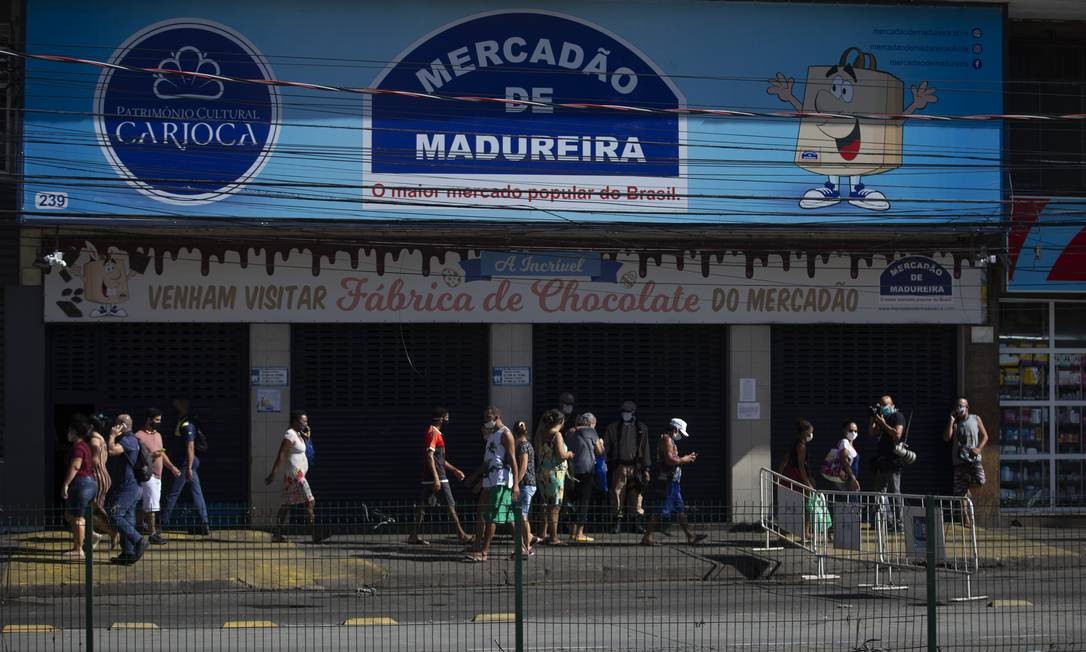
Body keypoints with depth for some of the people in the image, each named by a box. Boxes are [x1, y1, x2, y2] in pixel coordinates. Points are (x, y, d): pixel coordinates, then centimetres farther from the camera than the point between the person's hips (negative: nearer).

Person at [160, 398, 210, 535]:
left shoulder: (186, 425, -16)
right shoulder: (181, 421, 15)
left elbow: (190, 447, -21)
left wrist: (189, 468, -23)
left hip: (186, 462, -10)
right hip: (192, 462, 10)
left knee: (173, 494, -2)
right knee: (197, 493, 6)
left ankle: (163, 523, 4)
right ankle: (204, 525, 4)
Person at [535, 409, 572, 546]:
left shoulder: (541, 434, 7)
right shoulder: (557, 435, -14)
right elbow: (561, 455, -21)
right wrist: (569, 454, 1)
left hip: (542, 472, 7)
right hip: (555, 472, -7)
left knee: (545, 505, 18)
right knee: (554, 506, -4)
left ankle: (543, 534, 23)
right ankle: (553, 537, -4)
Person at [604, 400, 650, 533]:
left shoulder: (641, 428, 12)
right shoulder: (613, 427, 9)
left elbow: (645, 449, 12)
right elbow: (605, 447, 7)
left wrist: (646, 468, 6)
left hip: (635, 467, 1)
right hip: (619, 466, -1)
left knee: (636, 494, 0)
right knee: (617, 493, -4)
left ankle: (636, 521, 7)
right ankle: (617, 521, 1)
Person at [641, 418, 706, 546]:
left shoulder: (670, 441, 20)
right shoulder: (666, 440, -12)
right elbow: (670, 460, -22)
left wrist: (686, 459, 12)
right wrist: (683, 460, -8)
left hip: (672, 482, 11)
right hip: (666, 482, -11)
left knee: (680, 510, 11)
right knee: (658, 512, -7)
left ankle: (691, 536, 14)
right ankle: (647, 538, -4)